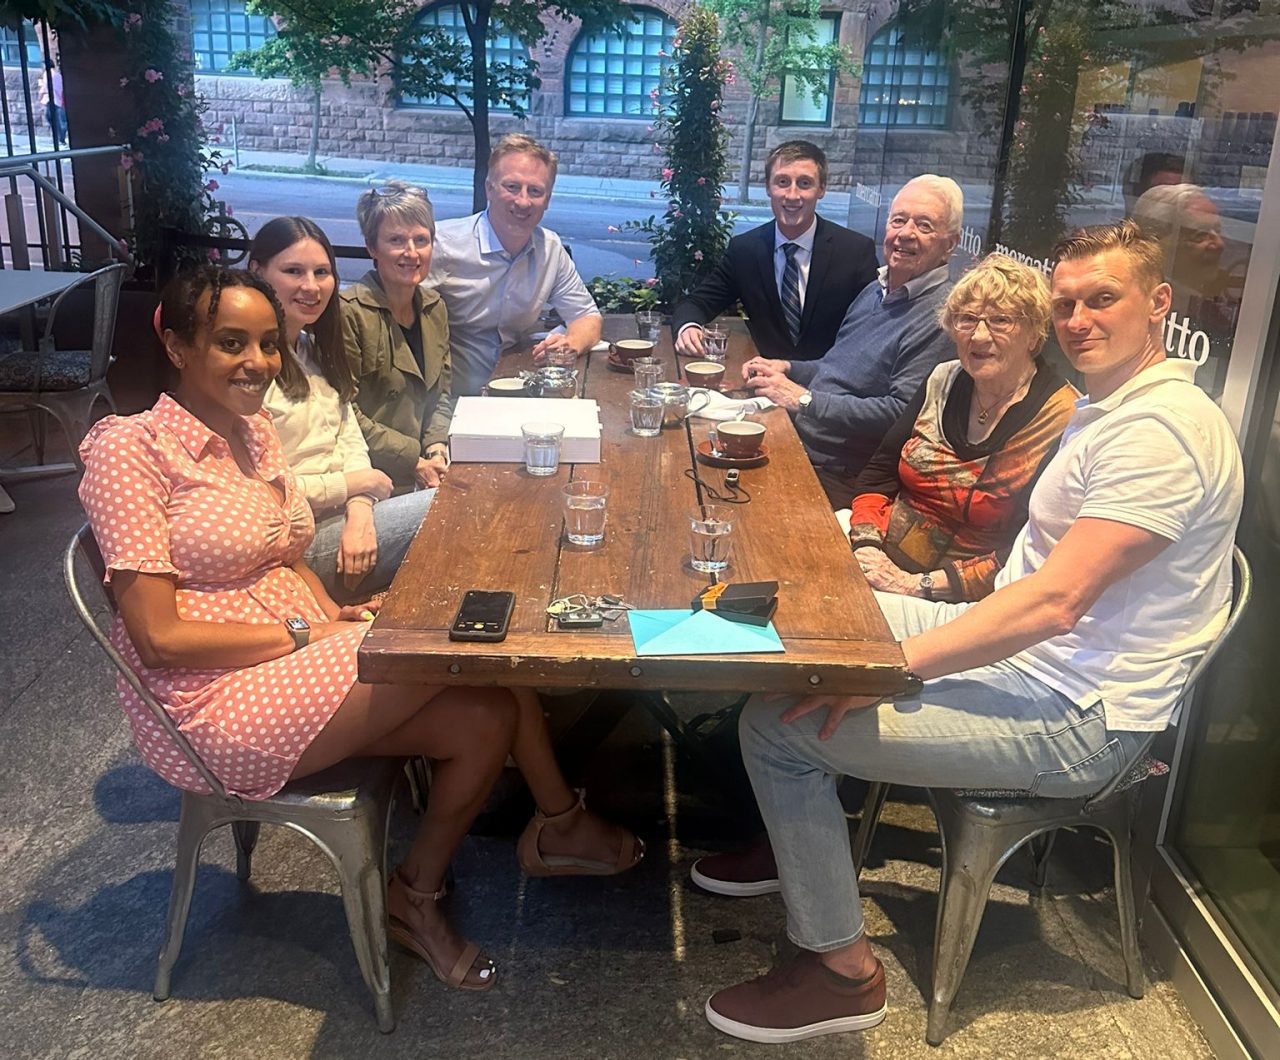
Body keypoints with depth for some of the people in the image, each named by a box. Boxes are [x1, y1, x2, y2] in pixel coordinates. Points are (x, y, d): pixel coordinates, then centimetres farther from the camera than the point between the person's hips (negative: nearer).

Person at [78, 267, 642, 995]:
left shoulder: (256, 431, 11)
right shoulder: (131, 449, -12)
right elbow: (159, 636, -16)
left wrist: (337, 616, -4)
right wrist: (307, 632, -16)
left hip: (303, 661, 8)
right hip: (214, 706, -8)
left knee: (485, 719, -15)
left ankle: (419, 894, 7)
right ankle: (560, 824, 1)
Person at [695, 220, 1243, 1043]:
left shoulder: (1160, 432, -22)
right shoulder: (1113, 404, 12)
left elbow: (1055, 603, -29)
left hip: (1078, 720, -11)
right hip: (1035, 656, 11)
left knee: (779, 724, -17)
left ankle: (843, 973, 0)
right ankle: (806, 841, 27)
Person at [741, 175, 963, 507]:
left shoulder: (941, 317, -15)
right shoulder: (876, 292, 15)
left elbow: (903, 414, -23)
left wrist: (804, 400, -20)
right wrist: (788, 368, 7)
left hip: (839, 478, -8)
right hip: (796, 445, 8)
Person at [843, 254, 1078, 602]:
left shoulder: (1060, 419, -14)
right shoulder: (945, 381, 7)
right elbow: (879, 473, 9)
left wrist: (917, 585, -21)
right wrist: (866, 544, -10)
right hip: (881, 552, 7)